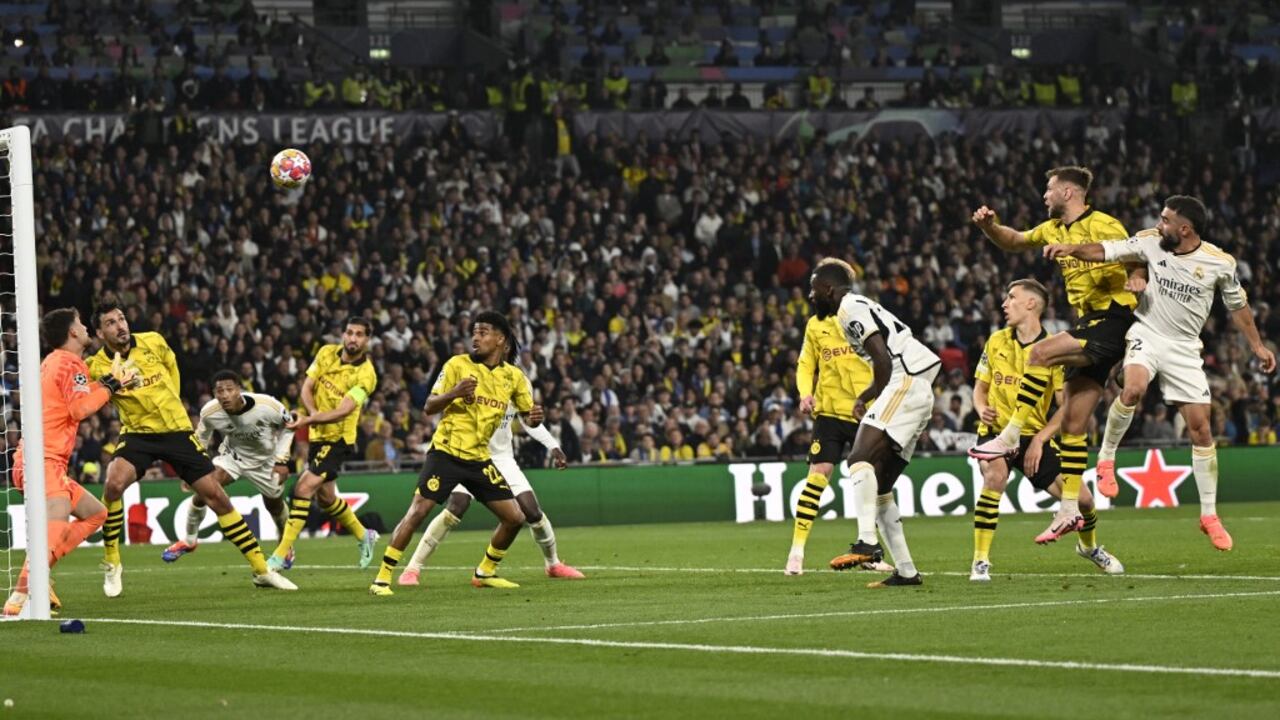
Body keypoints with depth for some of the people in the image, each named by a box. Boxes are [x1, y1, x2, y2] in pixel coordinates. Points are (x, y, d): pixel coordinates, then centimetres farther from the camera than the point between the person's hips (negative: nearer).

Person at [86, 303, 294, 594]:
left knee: (216, 495, 1)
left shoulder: (154, 342, -4)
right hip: (138, 433, -2)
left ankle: (262, 570, 12)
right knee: (114, 484, -30)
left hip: (177, 429, 2)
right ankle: (111, 565, -11)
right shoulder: (96, 366, -11)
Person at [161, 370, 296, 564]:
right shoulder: (209, 412, -27)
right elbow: (201, 439, -4)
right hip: (233, 455, 1)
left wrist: (282, 461, -15)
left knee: (274, 505, 13)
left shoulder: (268, 407, -33)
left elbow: (287, 427, -11)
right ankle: (189, 540, 0)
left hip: (266, 459, 0)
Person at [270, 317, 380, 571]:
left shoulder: (366, 374, -18)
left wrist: (308, 420, -39)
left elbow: (343, 411, -27)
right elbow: (307, 388, -1)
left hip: (338, 439, -7)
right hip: (318, 435, 7)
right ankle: (363, 536, 44)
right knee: (325, 497, 19)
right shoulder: (327, 353, -1)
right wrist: (313, 412, -21)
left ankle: (282, 555, -19)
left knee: (304, 488, -20)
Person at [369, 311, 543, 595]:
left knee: (515, 517, 0)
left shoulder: (514, 377, 5)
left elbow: (527, 415, 13)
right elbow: (429, 407, -7)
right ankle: (382, 578, -10)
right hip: (446, 452, -4)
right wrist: (454, 393, -27)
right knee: (418, 511, -16)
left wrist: (533, 418, -12)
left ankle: (485, 572, 21)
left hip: (479, 458, 4)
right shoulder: (458, 365, -5)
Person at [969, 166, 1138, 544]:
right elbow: (1013, 242, 27)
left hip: (1112, 321, -9)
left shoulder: (1102, 226, -10)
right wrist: (988, 225, 10)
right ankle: (1070, 511, 7)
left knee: (1040, 352, -26)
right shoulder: (1054, 229, 15)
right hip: (1088, 326, 9)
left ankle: (1009, 437, -21)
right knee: (1073, 425, 5)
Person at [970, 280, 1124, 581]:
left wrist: (1039, 440, -15)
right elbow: (980, 387, 13)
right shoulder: (996, 342, 2)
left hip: (1035, 436, 0)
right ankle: (980, 562, -25)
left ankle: (1089, 547, 32)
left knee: (1081, 497, -5)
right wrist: (983, 410, -9)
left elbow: (1066, 406, -6)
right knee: (995, 476, -32)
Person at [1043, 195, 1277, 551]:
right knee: (1133, 389, -32)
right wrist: (1072, 249, -25)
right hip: (1147, 335, -1)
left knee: (1201, 428, -1)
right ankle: (1106, 458, -10)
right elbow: (1107, 252, -8)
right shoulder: (1150, 243, -7)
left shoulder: (1219, 262, -8)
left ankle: (1209, 515, 10)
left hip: (1184, 348, 1)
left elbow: (1238, 306, 6)